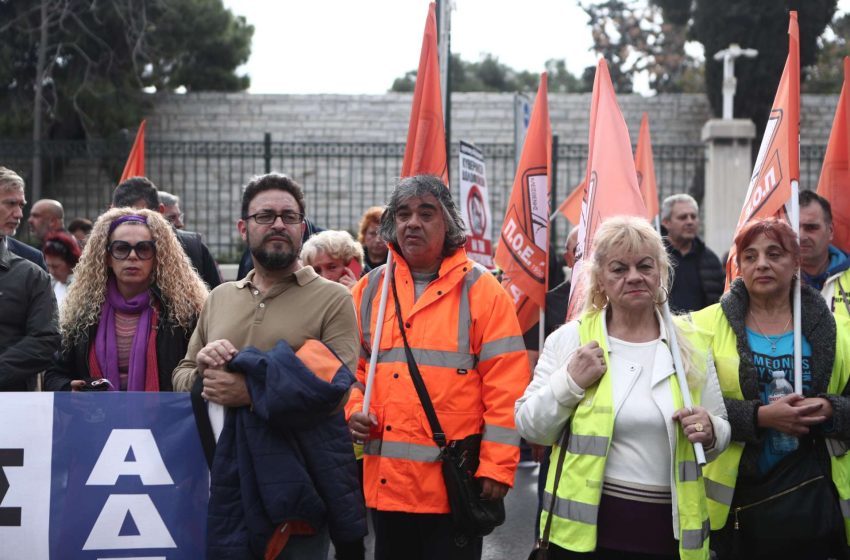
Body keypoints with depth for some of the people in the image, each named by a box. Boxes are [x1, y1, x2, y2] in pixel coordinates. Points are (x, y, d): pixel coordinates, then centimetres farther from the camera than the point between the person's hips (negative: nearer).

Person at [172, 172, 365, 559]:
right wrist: (202, 367, -7)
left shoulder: (333, 300, -2)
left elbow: (334, 391, -14)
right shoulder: (219, 298, 14)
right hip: (224, 483, 4)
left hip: (295, 488, -4)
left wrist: (251, 392, -19)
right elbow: (181, 377, 16)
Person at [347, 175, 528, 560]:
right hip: (385, 481, 4)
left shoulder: (481, 291, -3)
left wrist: (497, 466, -11)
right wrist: (354, 410, -2)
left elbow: (505, 388, -7)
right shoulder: (370, 289, 9)